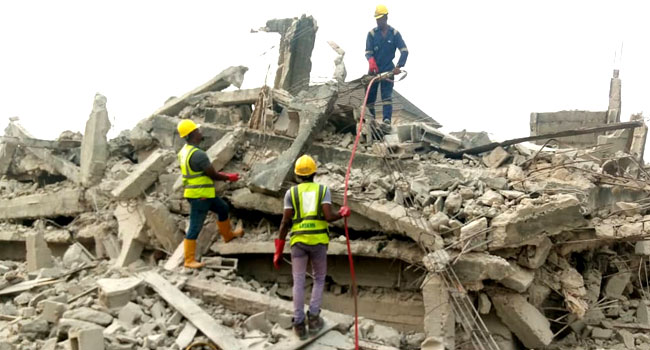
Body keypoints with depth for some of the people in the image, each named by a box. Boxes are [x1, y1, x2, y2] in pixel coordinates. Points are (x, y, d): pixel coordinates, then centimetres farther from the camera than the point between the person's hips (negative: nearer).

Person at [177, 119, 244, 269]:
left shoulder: (184, 151, 7)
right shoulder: (198, 154, -25)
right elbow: (214, 175, -17)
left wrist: (224, 175, 14)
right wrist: (229, 177, 1)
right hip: (200, 196, -10)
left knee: (222, 208, 27)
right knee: (195, 227, -1)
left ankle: (228, 234, 47)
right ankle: (189, 260, 7)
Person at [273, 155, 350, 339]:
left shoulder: (291, 192, 6)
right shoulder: (324, 190, 6)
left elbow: (285, 223, -1)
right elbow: (328, 217, -10)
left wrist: (278, 251, 4)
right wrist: (342, 214, 15)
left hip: (298, 241, 0)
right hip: (319, 241, 0)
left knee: (299, 283, 7)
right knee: (319, 279, 18)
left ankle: (299, 324, 4)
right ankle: (313, 317, 7)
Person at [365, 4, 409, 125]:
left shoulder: (395, 33, -2)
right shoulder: (372, 33, -1)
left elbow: (404, 51, -8)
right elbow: (368, 52, -7)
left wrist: (398, 66, -21)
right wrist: (371, 61, -31)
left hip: (388, 70, -1)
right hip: (374, 70, 1)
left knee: (387, 96, -11)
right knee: (369, 96, 5)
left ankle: (387, 120, -19)